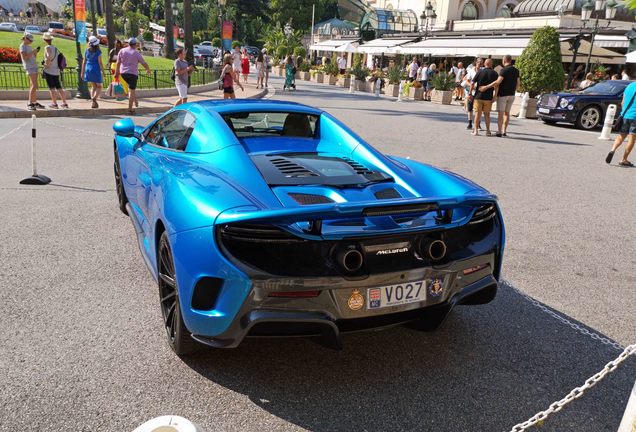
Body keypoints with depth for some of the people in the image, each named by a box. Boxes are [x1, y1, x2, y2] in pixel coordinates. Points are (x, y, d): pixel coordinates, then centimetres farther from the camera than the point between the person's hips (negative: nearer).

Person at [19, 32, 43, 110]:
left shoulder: (29, 46, 20)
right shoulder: (22, 46, -5)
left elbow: (34, 57, 23)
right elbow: (24, 57, -16)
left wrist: (36, 52, 5)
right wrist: (33, 52, -18)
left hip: (34, 66, 9)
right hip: (29, 67, -9)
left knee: (33, 85, 10)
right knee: (34, 85, -17)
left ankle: (35, 102, 14)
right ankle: (30, 104, -19)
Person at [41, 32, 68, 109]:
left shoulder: (47, 47, -10)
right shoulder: (55, 48, 11)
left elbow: (49, 56, -28)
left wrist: (46, 64, -15)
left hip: (49, 71, -6)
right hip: (56, 71, 7)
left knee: (52, 88, -1)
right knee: (59, 87, 10)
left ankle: (54, 103, 0)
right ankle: (64, 103, 9)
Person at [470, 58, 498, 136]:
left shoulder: (480, 72, -2)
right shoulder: (494, 73, 1)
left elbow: (472, 84, -6)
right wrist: (494, 96, 3)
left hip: (478, 96, -1)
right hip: (488, 97, 1)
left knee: (478, 113, 5)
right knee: (487, 114, 9)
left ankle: (476, 130, 4)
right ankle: (488, 131, 10)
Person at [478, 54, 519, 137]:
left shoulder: (504, 70, -14)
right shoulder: (516, 70, 7)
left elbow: (498, 82, -25)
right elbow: (518, 83, 12)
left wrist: (486, 87, -24)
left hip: (502, 94, -6)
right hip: (511, 95, 6)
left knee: (500, 113, -3)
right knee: (507, 113, 12)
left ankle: (499, 131, -6)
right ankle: (504, 131, 10)